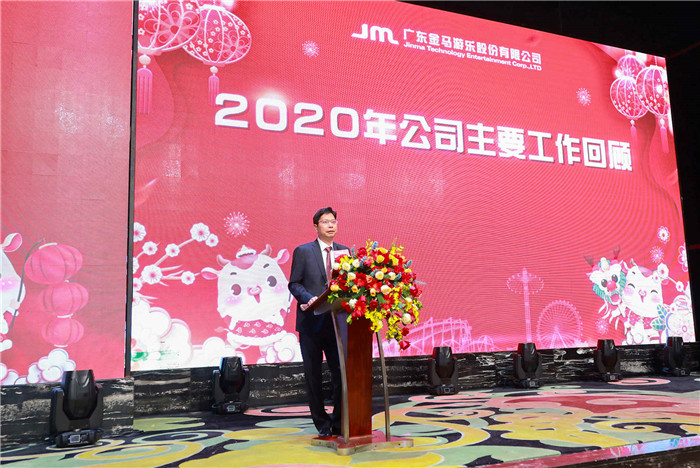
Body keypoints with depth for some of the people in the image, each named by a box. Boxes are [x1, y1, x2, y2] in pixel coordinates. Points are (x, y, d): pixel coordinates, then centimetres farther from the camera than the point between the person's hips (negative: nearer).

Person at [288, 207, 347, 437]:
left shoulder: (345, 252, 11)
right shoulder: (302, 252, 3)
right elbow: (294, 284, 0)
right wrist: (309, 299, -17)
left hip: (337, 321, 2)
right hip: (311, 322, -2)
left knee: (341, 372, 0)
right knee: (313, 374, 7)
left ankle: (338, 422, 15)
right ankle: (322, 422, 21)